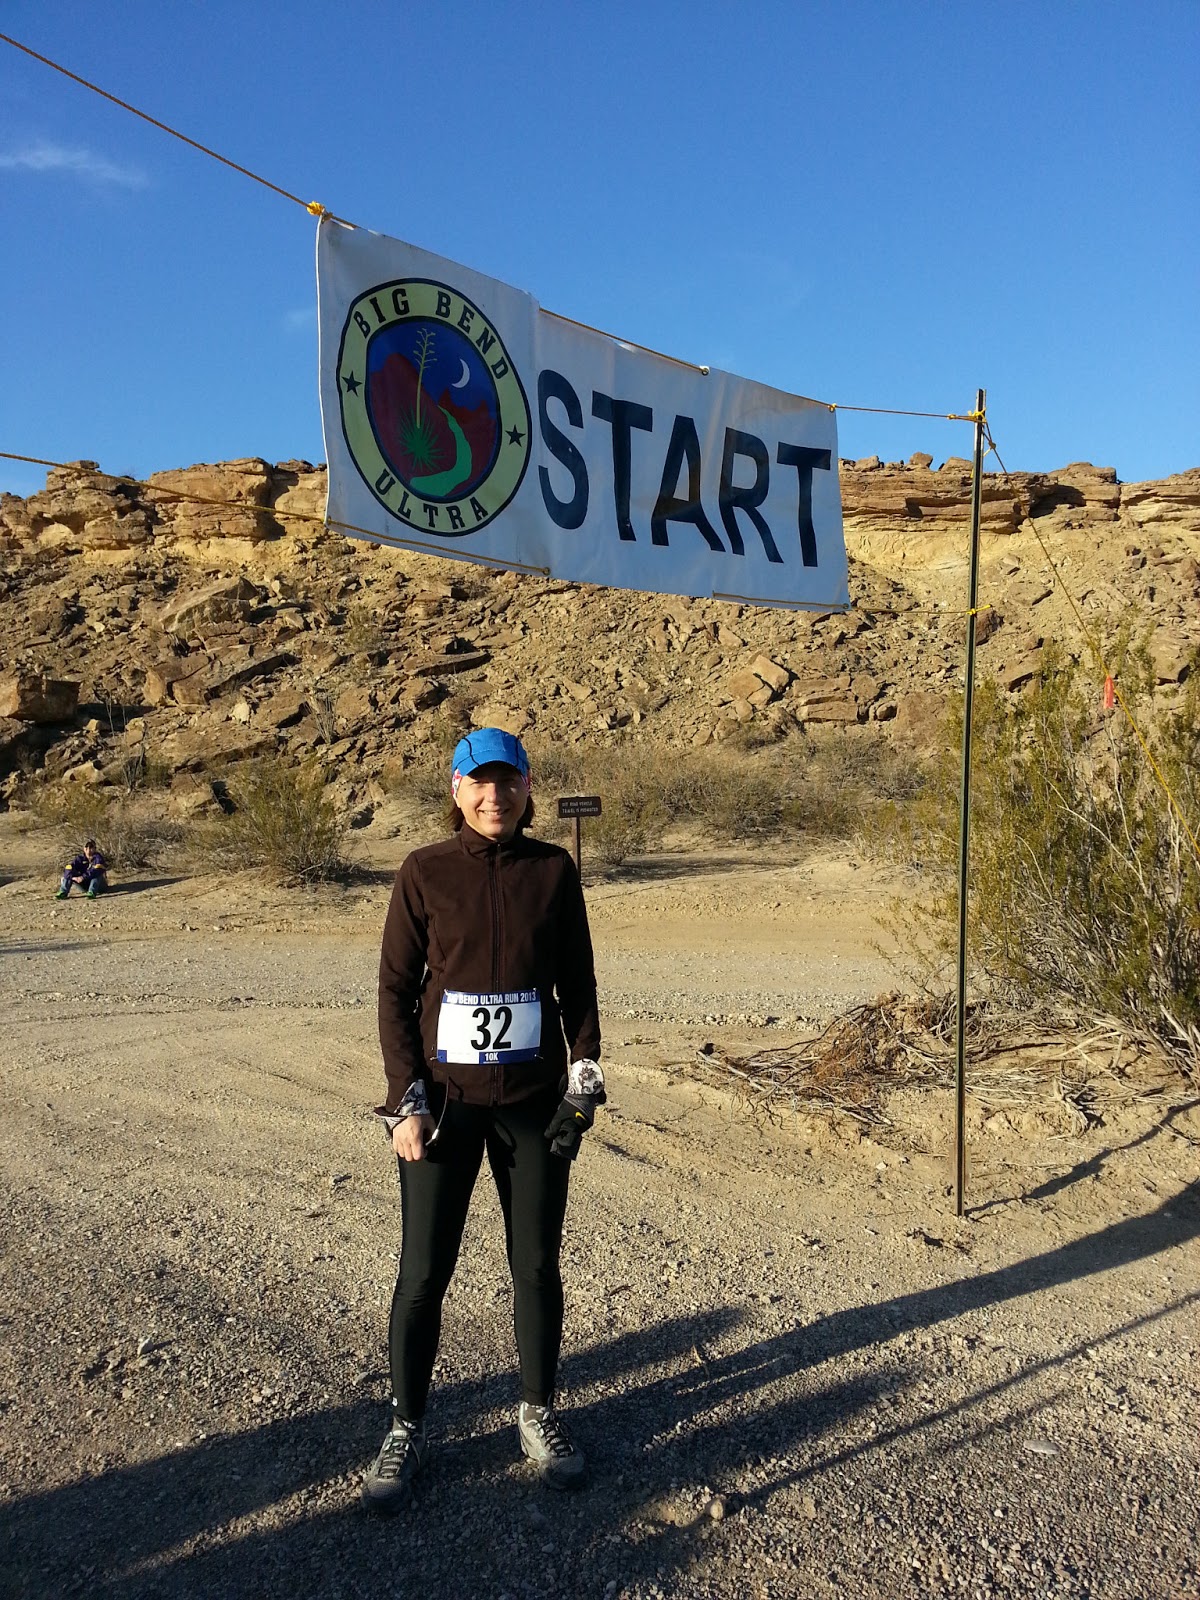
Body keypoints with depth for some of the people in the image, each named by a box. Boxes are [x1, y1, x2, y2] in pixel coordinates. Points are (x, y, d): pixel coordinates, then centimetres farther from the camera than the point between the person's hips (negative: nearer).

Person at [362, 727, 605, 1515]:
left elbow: (578, 982, 6)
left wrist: (583, 1077, -1)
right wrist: (406, 1099, -8)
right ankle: (407, 1429, 27)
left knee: (538, 1266, 13)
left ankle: (539, 1413, 34)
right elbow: (396, 989, -2)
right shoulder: (426, 873, -5)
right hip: (446, 1098, -1)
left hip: (534, 1099, 2)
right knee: (423, 1273, 6)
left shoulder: (554, 869, -1)